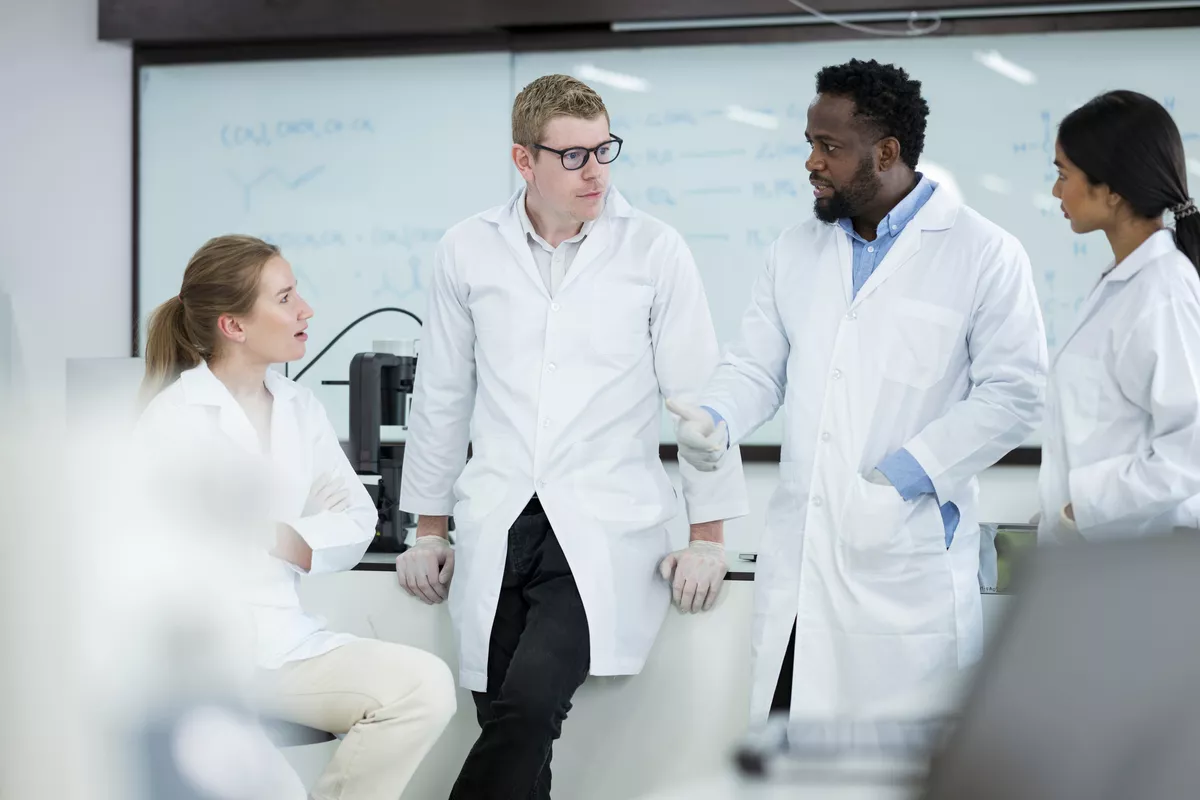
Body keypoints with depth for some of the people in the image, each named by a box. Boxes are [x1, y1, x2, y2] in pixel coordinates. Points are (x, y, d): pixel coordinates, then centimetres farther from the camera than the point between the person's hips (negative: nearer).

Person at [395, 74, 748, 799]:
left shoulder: (655, 251, 0)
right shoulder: (469, 251, 7)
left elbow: (697, 394, 3)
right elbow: (443, 397, 15)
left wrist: (708, 536, 2)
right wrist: (430, 529, 16)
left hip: (603, 528, -3)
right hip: (497, 528, 3)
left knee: (530, 703, -24)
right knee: (511, 728, -2)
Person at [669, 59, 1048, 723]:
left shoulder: (983, 254, -3)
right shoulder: (795, 252, 16)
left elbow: (1013, 393, -7)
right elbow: (757, 368, 17)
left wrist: (903, 476, -15)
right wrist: (714, 418, -7)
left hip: (906, 564, -5)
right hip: (797, 566, 5)